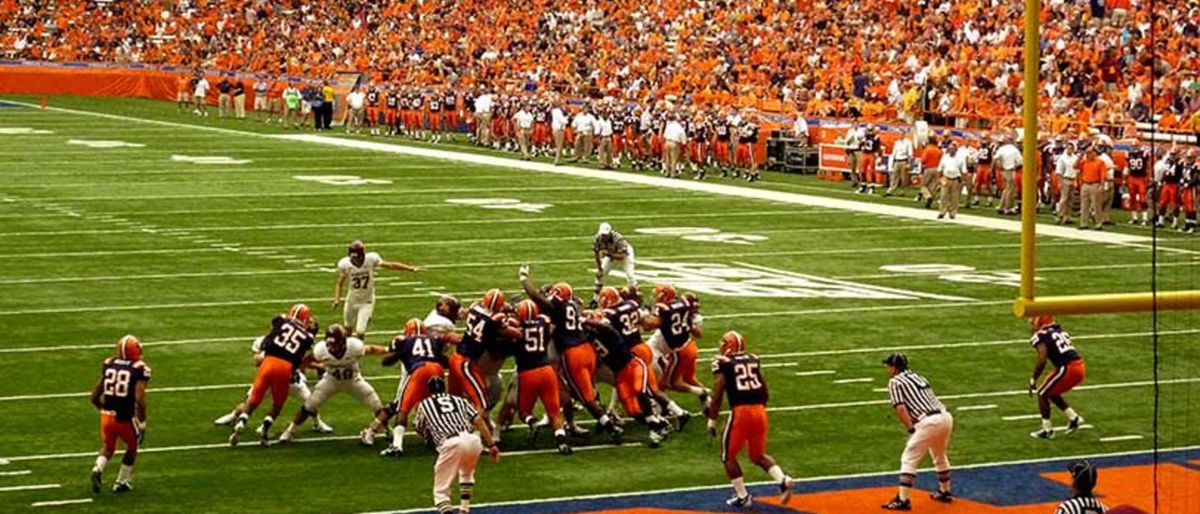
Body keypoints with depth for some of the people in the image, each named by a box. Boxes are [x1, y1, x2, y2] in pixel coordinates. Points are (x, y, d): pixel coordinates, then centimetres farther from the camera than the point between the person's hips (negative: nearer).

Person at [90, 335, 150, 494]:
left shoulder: (108, 365, 4)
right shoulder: (139, 369, -10)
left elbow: (94, 397, 8)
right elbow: (140, 399, -19)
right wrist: (142, 423, -8)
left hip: (107, 415, 4)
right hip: (126, 418, -4)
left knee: (108, 447, 26)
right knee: (132, 447, 25)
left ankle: (98, 469, -3)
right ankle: (122, 482, 30)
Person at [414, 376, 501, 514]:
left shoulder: (424, 404, 24)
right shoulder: (459, 400, 28)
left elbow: (420, 430, 37)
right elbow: (478, 420, 16)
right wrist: (491, 445, 14)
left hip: (451, 443, -3)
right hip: (473, 440, 3)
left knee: (441, 490, 4)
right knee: (466, 473, 35)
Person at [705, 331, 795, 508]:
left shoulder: (723, 363, -2)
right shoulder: (754, 360, 14)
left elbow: (717, 395, -6)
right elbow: (765, 392, 15)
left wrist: (712, 422, 1)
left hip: (740, 411, -5)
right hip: (760, 410, 5)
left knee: (728, 456, 14)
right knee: (758, 455, 21)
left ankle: (743, 497, 14)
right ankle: (784, 480, 0)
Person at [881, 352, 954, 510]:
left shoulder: (895, 382, 5)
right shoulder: (918, 377, 27)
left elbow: (901, 408, -7)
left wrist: (912, 431, -5)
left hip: (929, 421, -8)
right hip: (946, 417, 8)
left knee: (908, 459, -2)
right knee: (939, 456, 29)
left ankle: (903, 500, -8)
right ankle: (945, 492, 42)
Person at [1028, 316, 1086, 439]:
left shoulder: (1040, 336, -3)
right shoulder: (1061, 331, 22)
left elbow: (1042, 360, -12)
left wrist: (1033, 380, -5)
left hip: (1067, 369, -8)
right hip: (1080, 368, 8)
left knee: (1042, 394, 9)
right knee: (1052, 393, 25)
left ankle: (1047, 429, 9)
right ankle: (1074, 418, 21)